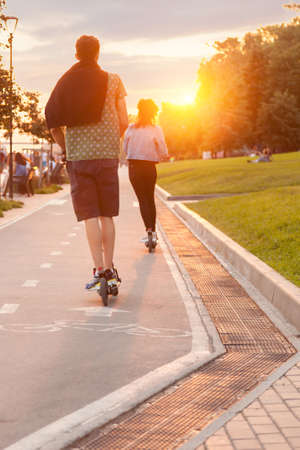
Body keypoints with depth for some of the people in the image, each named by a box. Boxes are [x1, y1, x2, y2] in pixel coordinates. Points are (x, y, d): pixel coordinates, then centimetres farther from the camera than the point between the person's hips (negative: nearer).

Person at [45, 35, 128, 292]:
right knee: (107, 215, 10)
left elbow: (54, 125, 3)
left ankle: (99, 269, -8)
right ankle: (109, 268, 12)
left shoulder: (65, 83, 5)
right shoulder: (113, 80, 2)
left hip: (77, 155, 0)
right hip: (107, 154, 0)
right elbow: (124, 122, 0)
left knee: (89, 215, 0)